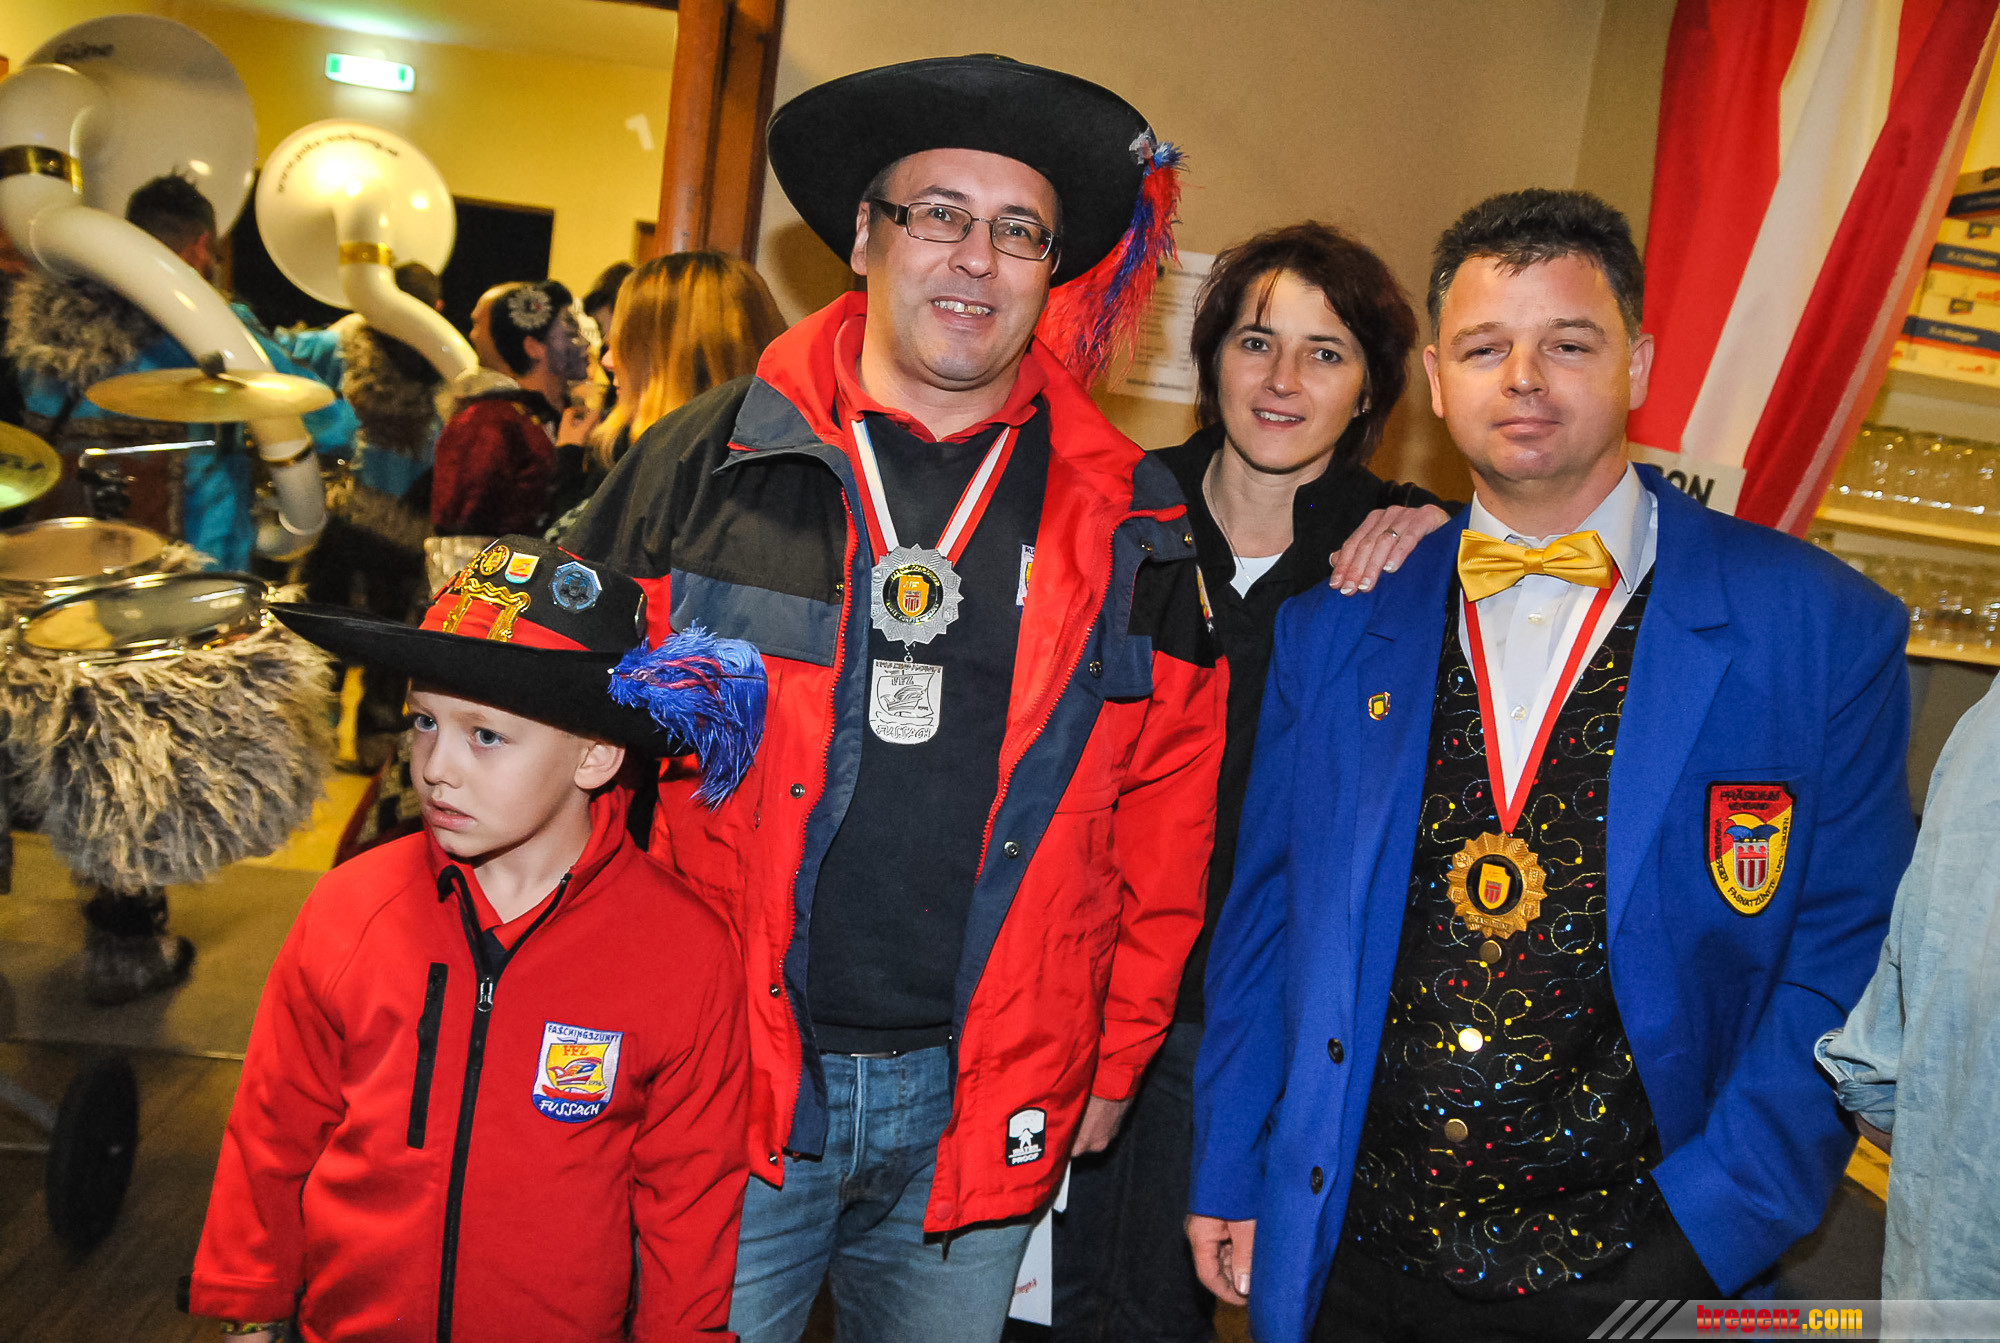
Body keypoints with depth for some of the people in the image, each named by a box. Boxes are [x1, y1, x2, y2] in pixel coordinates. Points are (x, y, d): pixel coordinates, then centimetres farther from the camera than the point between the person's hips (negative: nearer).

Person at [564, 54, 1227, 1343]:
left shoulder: (1131, 519, 0)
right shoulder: (704, 463, -3)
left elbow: (1167, 802, 5)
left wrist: (1116, 1056, 6)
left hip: (985, 1107, 2)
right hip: (718, 1087, -1)